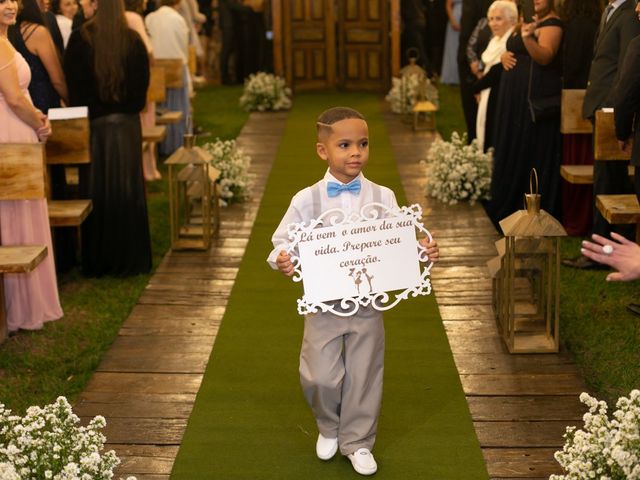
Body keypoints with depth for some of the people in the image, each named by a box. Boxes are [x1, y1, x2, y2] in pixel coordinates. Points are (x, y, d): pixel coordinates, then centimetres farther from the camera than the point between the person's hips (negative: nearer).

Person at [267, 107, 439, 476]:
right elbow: (286, 240, -2)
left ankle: (358, 442, 31)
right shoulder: (307, 200, -7)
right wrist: (281, 259, -23)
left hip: (368, 304, 1)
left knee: (364, 375, 11)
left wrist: (423, 250, -17)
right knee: (320, 376, 1)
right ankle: (329, 427, 33)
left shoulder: (383, 197, -3)